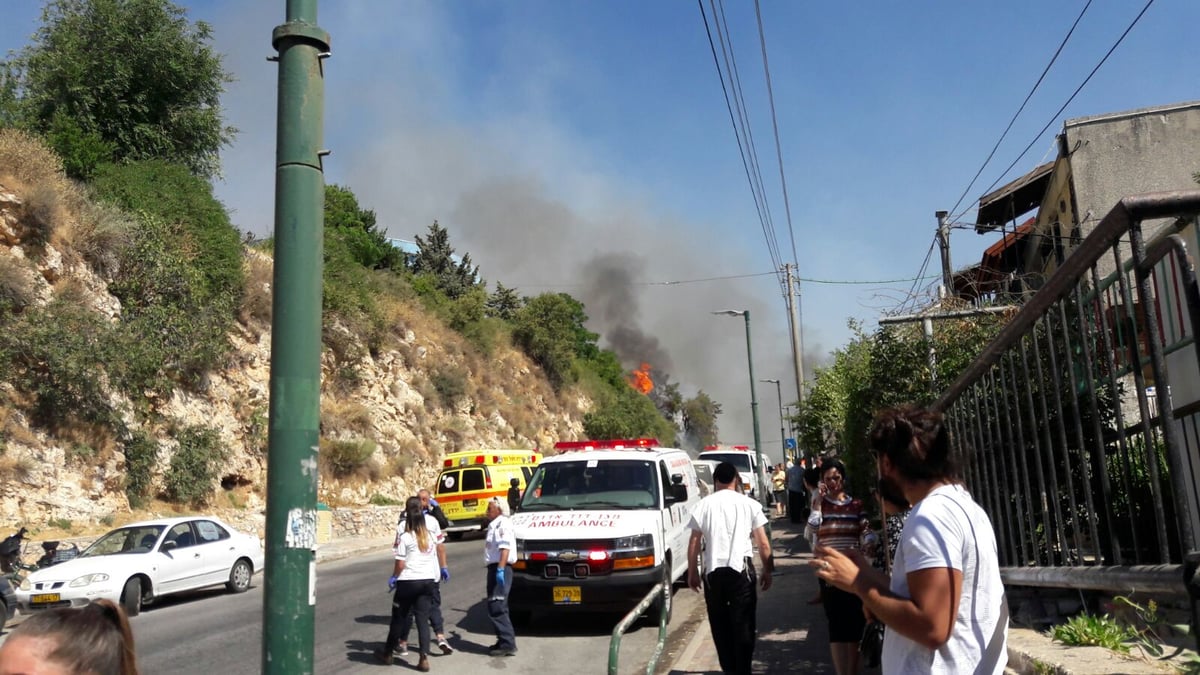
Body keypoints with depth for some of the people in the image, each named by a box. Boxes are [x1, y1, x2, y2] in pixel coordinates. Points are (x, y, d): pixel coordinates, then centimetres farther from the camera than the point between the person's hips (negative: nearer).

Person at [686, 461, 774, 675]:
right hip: (741, 569, -1)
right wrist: (767, 570, 12)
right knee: (743, 624, 6)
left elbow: (694, 543, 3)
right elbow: (763, 544, 1)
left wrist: (692, 573, 12)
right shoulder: (749, 504, 1)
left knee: (720, 625, 14)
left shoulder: (704, 505, 3)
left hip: (713, 571, 1)